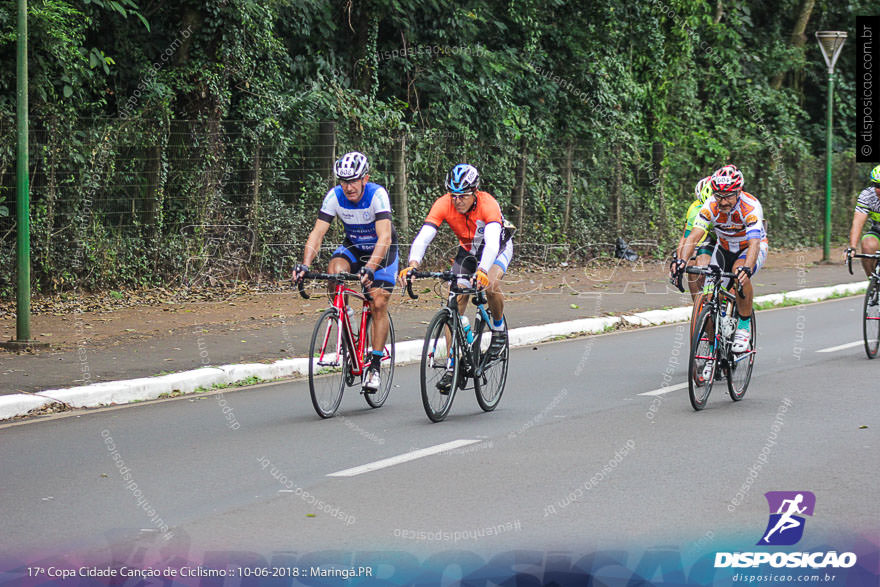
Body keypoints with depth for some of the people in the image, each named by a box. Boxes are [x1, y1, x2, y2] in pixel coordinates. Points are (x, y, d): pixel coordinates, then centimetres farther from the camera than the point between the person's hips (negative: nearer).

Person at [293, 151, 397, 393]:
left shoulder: (377, 194, -31)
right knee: (335, 270, -29)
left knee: (378, 304, -14)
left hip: (382, 251, -3)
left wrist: (369, 268, -55)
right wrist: (305, 264, -40)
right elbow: (317, 233, -24)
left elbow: (385, 237, -41)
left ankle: (375, 366, -5)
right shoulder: (335, 196, -21)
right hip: (353, 247, 3)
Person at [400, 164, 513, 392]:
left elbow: (492, 242, -50)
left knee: (490, 284, -33)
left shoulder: (487, 204, -36)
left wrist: (482, 271, -67)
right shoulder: (444, 204, -27)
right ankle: (452, 366, -8)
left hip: (499, 247, -3)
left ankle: (499, 330, -4)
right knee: (456, 302, -12)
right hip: (468, 249, 3)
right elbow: (423, 236, -37)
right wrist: (413, 264, -56)